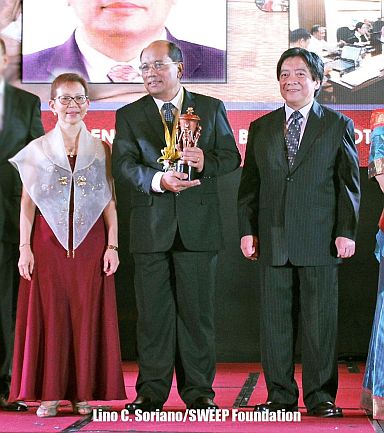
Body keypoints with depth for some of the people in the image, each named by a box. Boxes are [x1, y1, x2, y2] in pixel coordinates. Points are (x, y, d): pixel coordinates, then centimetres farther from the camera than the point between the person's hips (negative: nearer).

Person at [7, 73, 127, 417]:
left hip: (90, 242, 0)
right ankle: (50, 393, 7)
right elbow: (27, 202, 5)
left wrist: (112, 246, -3)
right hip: (49, 242, 0)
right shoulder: (37, 149, 6)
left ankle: (84, 392, 9)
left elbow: (110, 201, 5)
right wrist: (25, 247, -2)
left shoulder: (101, 149, 7)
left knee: (88, 315, 1)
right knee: (49, 314, 0)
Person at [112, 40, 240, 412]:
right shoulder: (129, 115, 9)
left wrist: (206, 162, -15)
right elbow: (123, 165, -4)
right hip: (150, 227, 0)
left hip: (198, 225, 0)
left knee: (196, 309, 3)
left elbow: (231, 156, 8)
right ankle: (151, 391, 11)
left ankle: (198, 390, 11)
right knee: (152, 311, 3)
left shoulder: (212, 109, 10)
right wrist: (159, 180, -22)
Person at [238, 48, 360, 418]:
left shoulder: (338, 125, 7)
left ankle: (321, 396, 8)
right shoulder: (261, 128, 14)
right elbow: (249, 184, 13)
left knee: (320, 321, 0)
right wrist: (247, 230, 4)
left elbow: (349, 182, 3)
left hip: (320, 241, -2)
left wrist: (346, 231, -5)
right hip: (272, 241, 3)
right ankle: (280, 396, 13)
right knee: (274, 320, 4)